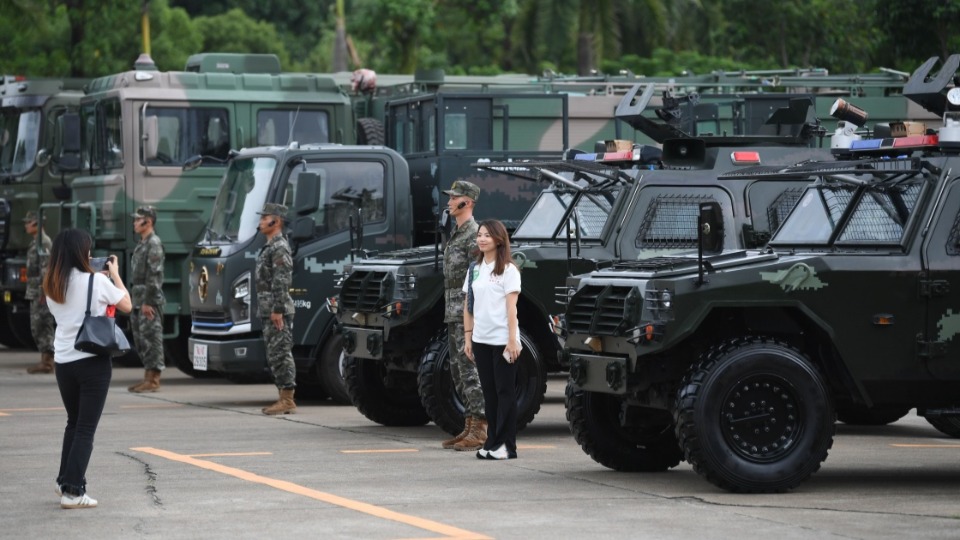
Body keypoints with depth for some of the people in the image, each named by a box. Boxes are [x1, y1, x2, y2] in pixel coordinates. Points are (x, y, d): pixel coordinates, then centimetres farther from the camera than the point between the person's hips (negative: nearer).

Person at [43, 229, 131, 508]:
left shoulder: (51, 286, 4)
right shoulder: (96, 281, -11)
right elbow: (126, 305, 2)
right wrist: (114, 274, 14)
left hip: (63, 362, 5)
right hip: (93, 361, -5)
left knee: (74, 422, 22)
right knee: (86, 428, -2)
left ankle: (65, 480, 29)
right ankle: (73, 490, -7)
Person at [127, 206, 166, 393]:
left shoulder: (154, 243, -11)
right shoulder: (141, 244, 19)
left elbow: (154, 275, -17)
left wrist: (148, 302, -21)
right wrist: (135, 299, 18)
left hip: (149, 300, -10)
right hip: (138, 300, 10)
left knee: (151, 337, -8)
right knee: (140, 338, 11)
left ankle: (153, 379, -7)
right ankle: (148, 377, 16)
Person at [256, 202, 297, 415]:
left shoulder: (279, 248, -13)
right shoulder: (269, 247, 20)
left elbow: (282, 282, -20)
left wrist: (277, 310, -23)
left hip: (278, 313, -10)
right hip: (268, 313, 10)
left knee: (280, 354, -10)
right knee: (275, 356, 11)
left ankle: (287, 400, -10)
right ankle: (284, 399, 13)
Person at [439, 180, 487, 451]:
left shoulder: (474, 235, -13)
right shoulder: (457, 235, 19)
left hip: (468, 315, -10)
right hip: (454, 315, 10)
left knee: (471, 371, -11)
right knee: (458, 372, 11)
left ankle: (480, 431, -11)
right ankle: (470, 427, 15)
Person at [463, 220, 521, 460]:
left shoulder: (508, 270, -4)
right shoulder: (475, 269, 12)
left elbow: (511, 306, -10)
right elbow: (468, 305, 14)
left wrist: (512, 340, -15)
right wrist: (468, 337, 8)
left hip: (502, 340, -6)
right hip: (481, 339, 6)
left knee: (505, 391, -2)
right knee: (489, 391, 8)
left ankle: (506, 445, -1)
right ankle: (492, 443, 13)